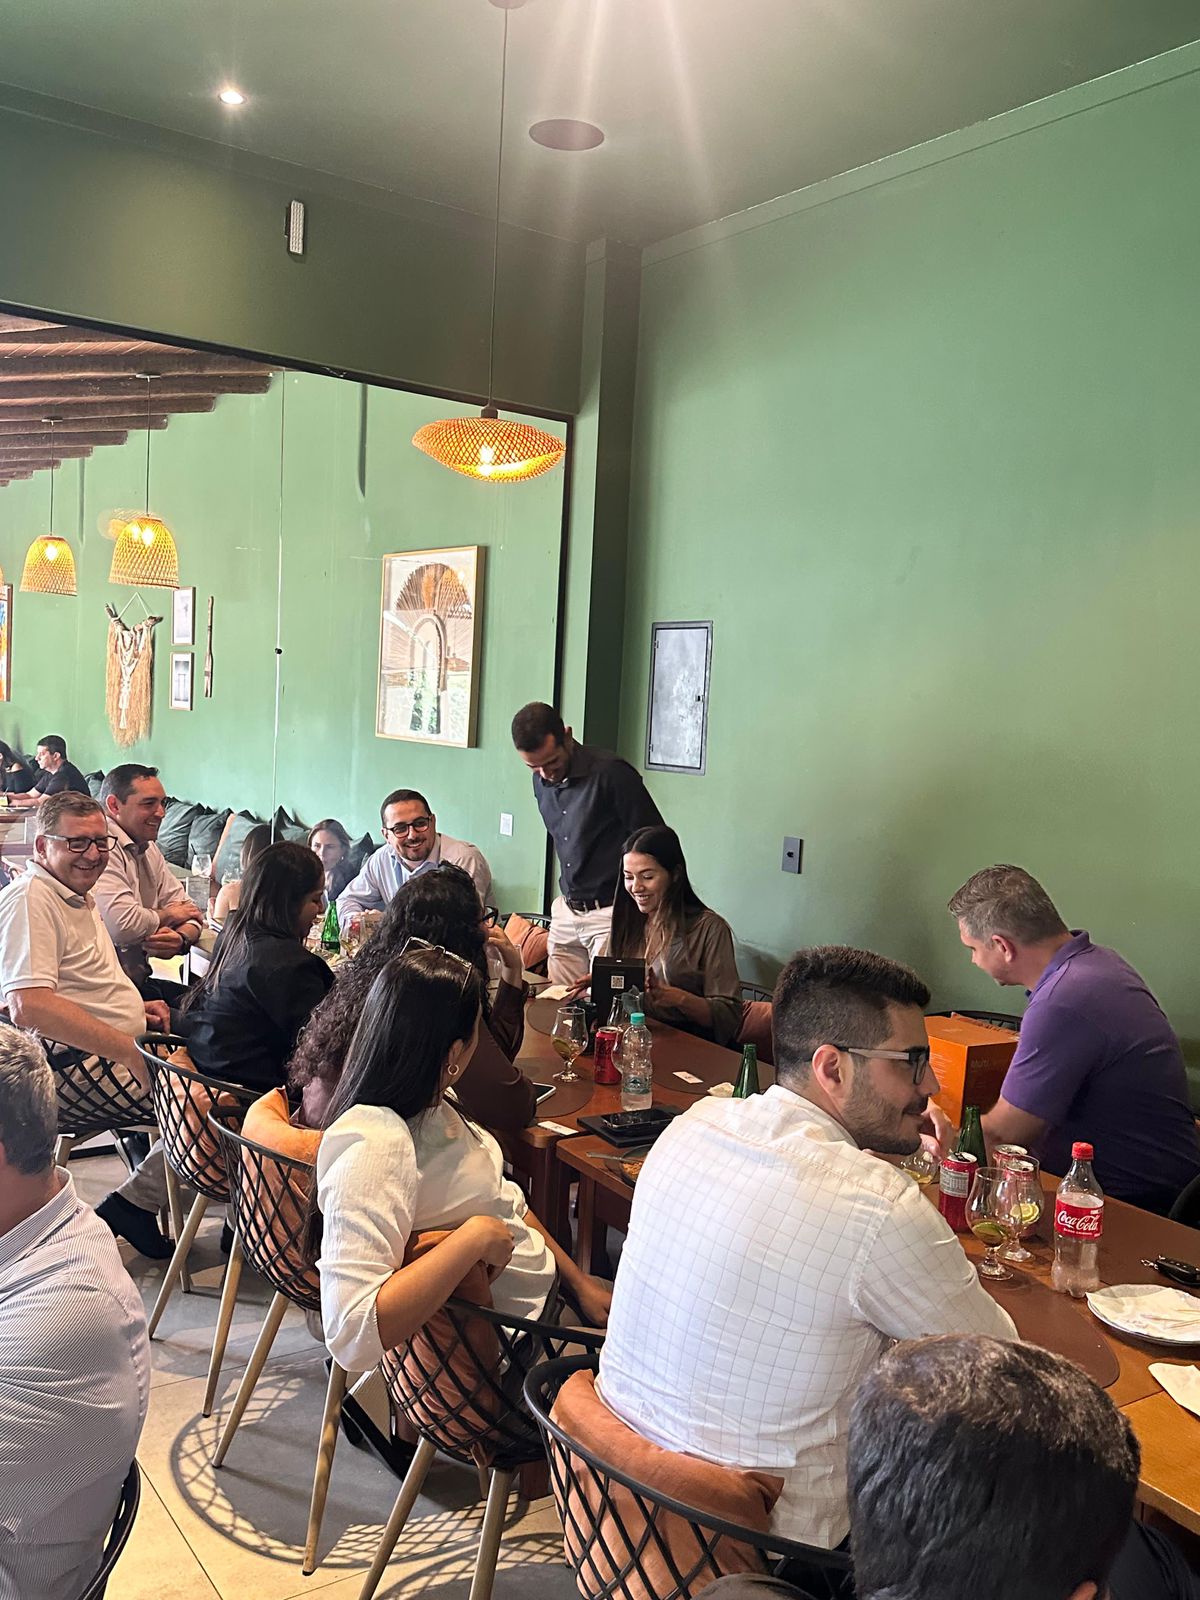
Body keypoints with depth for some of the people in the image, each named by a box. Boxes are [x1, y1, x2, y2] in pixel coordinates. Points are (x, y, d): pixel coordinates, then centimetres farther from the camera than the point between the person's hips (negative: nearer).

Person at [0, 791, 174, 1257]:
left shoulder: (77, 896, 18)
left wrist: (134, 1009, 10)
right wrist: (131, 1051, -27)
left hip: (121, 1051, 11)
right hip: (80, 1067, -11)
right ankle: (133, 1204, -4)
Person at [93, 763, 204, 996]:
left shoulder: (148, 849, 14)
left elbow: (189, 911, 12)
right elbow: (123, 925, -27)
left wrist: (182, 938, -13)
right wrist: (167, 915, -6)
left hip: (139, 981, 9)